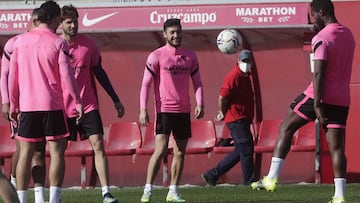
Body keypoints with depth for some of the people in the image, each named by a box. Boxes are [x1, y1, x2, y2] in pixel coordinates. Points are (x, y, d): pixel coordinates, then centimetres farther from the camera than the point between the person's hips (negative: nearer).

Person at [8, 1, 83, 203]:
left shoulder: (21, 41, 7)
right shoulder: (58, 43, -4)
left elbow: (12, 75, 8)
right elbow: (66, 75, -9)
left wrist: (13, 104, 15)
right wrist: (78, 101, -2)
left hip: (26, 105, 3)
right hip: (52, 105, -3)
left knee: (25, 153, 6)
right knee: (57, 151, 1)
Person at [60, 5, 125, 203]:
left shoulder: (88, 44, 3)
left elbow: (99, 72, 12)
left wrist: (115, 99, 12)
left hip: (88, 105, 1)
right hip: (63, 108, -1)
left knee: (98, 145, -8)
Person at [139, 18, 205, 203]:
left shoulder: (190, 57, 10)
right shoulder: (156, 56, -4)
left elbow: (197, 83, 14)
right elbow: (146, 84, -4)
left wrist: (199, 104, -2)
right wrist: (143, 109, -12)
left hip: (184, 111, 5)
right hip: (164, 109, -5)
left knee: (180, 153, 6)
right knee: (160, 150, -15)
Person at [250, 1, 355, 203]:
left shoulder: (321, 38, -12)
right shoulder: (348, 35, 13)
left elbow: (319, 74, -19)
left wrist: (317, 104, -22)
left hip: (321, 95, -6)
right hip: (342, 100, 6)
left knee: (286, 128, 8)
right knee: (337, 147, 2)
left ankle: (271, 179, 5)